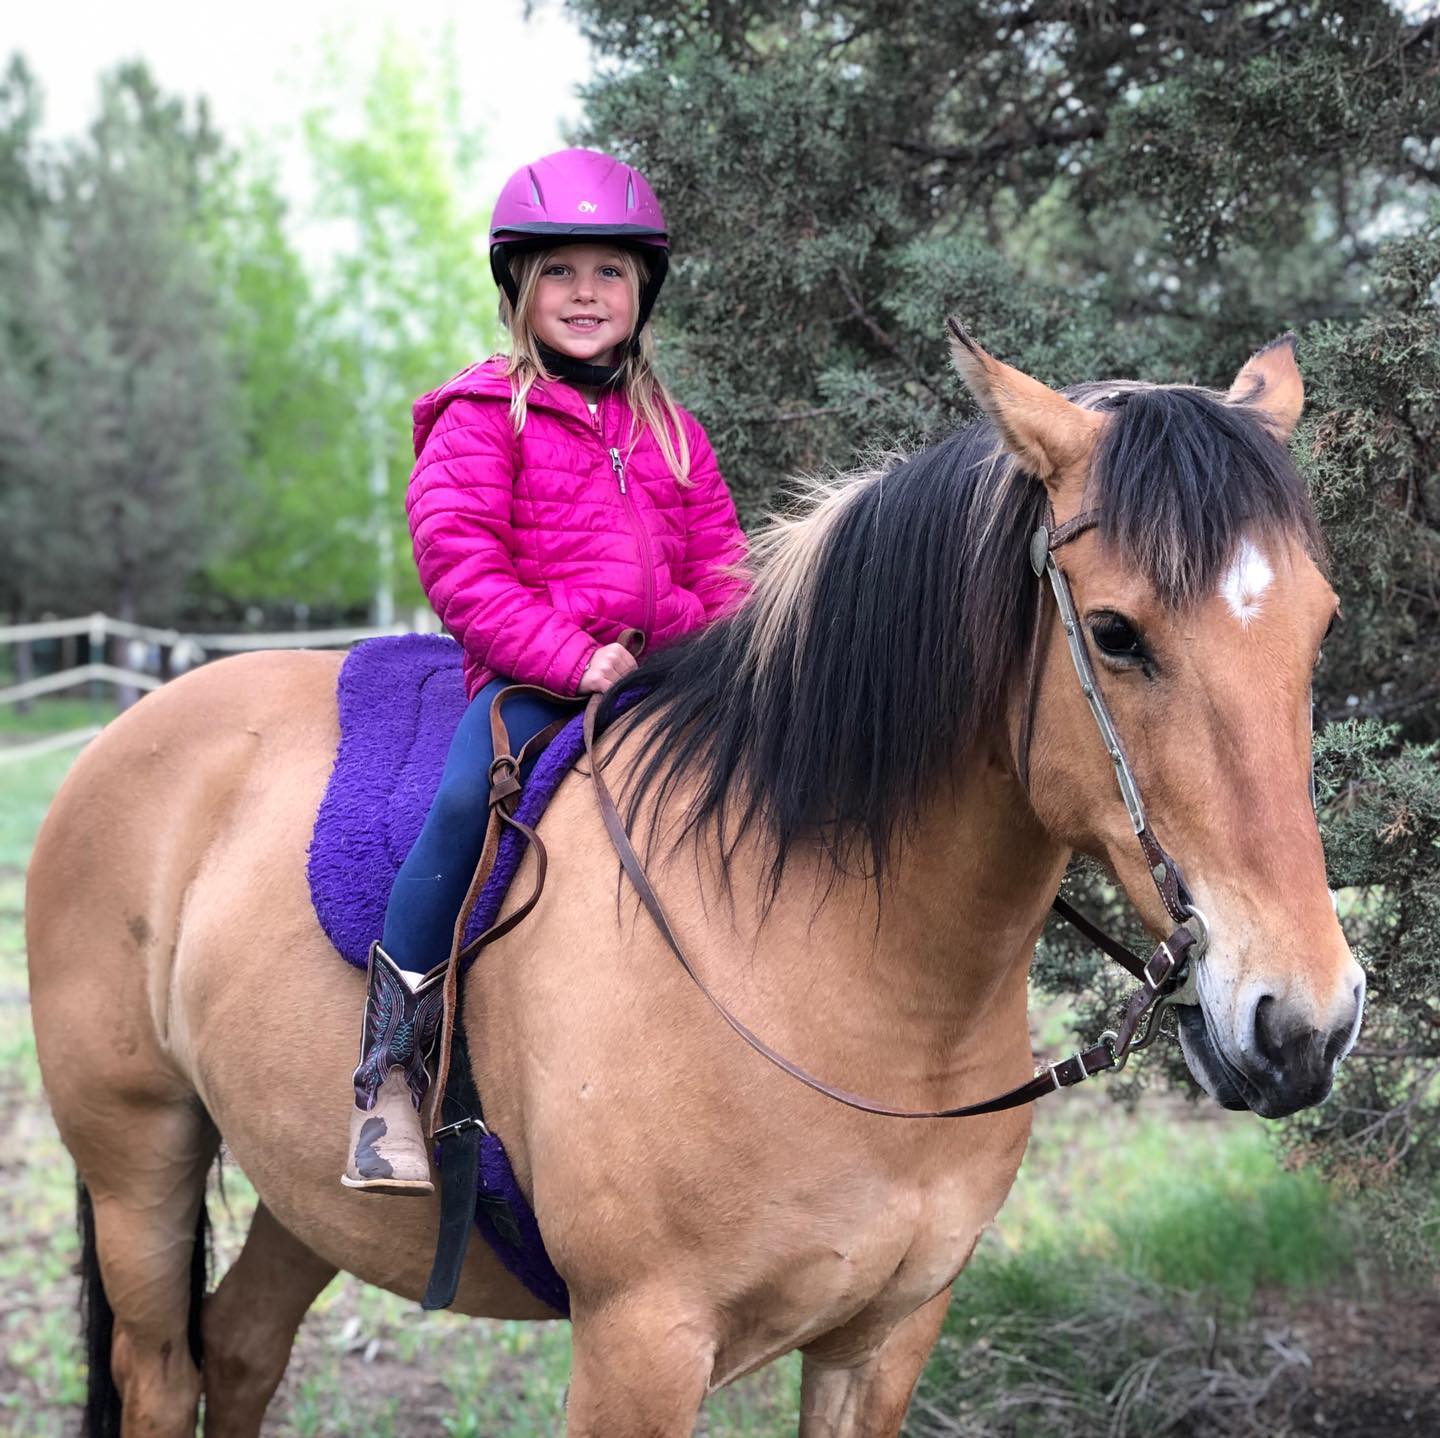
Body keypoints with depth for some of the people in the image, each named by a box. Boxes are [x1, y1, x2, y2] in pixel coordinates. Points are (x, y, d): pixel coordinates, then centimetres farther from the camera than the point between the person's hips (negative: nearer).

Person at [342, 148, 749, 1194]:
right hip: (527, 683, -5)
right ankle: (390, 1064, -23)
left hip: (663, 678, 5)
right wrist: (575, 658, -17)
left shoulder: (672, 436, 20)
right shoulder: (483, 419, 4)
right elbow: (460, 564, -7)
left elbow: (724, 575, 21)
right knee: (473, 796, -33)